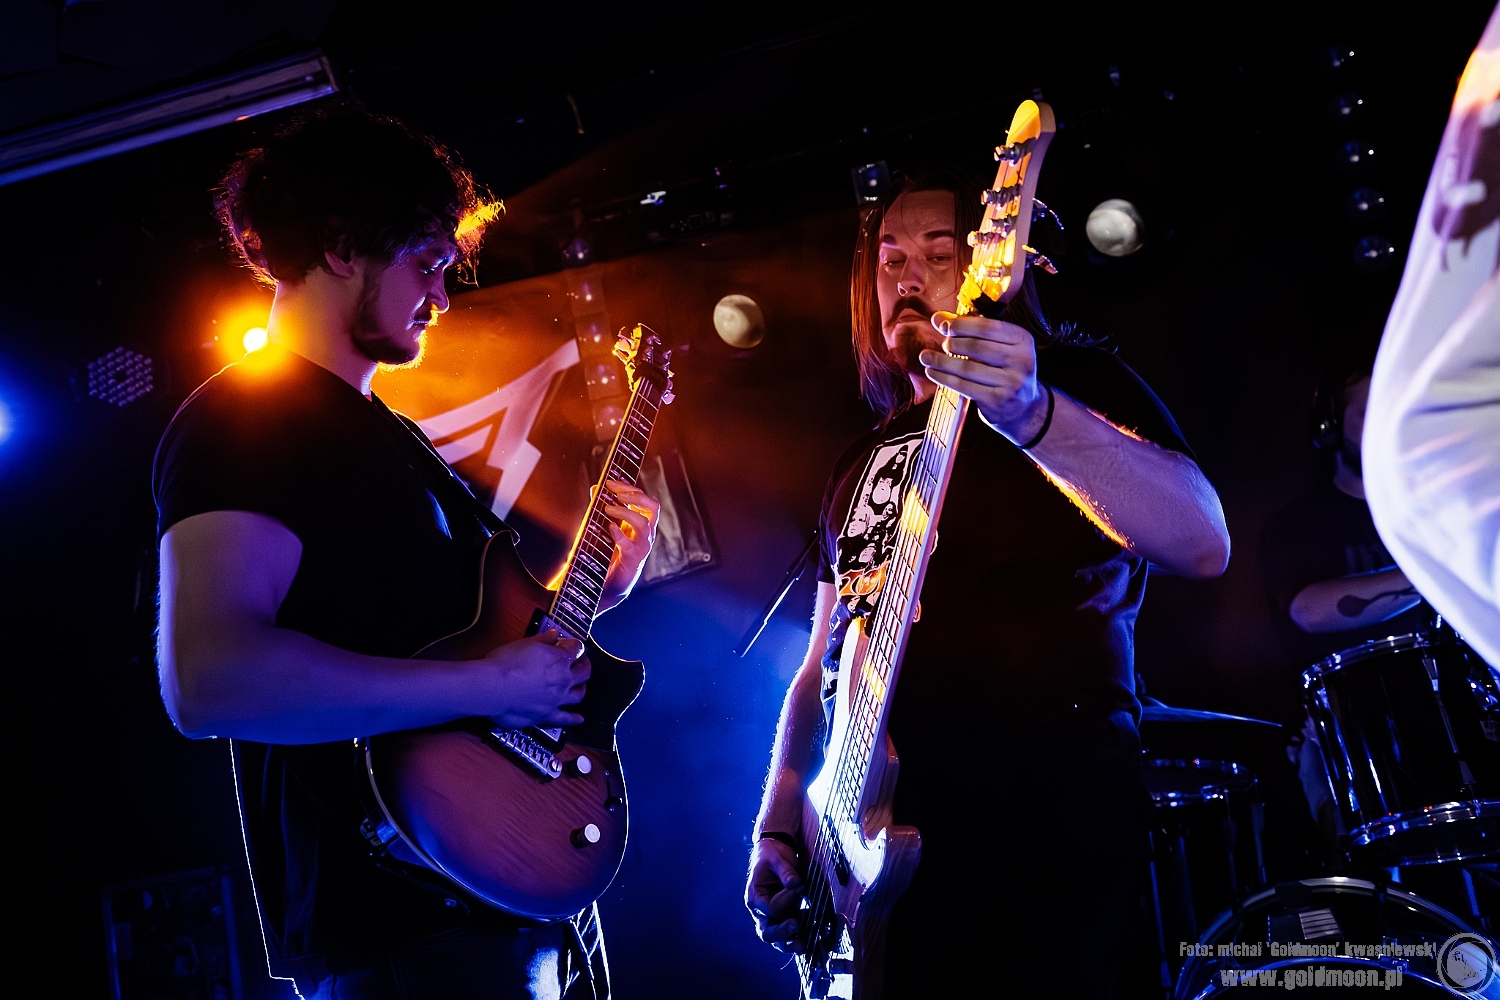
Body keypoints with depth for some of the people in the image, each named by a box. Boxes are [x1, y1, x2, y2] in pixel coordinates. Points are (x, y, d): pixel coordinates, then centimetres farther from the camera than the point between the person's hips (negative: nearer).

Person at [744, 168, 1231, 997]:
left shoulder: (1078, 385, 1)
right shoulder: (864, 459, 22)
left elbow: (1203, 544, -18)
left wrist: (1033, 415, -32)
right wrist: (776, 830, 11)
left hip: (1041, 814, -6)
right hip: (868, 833, 6)